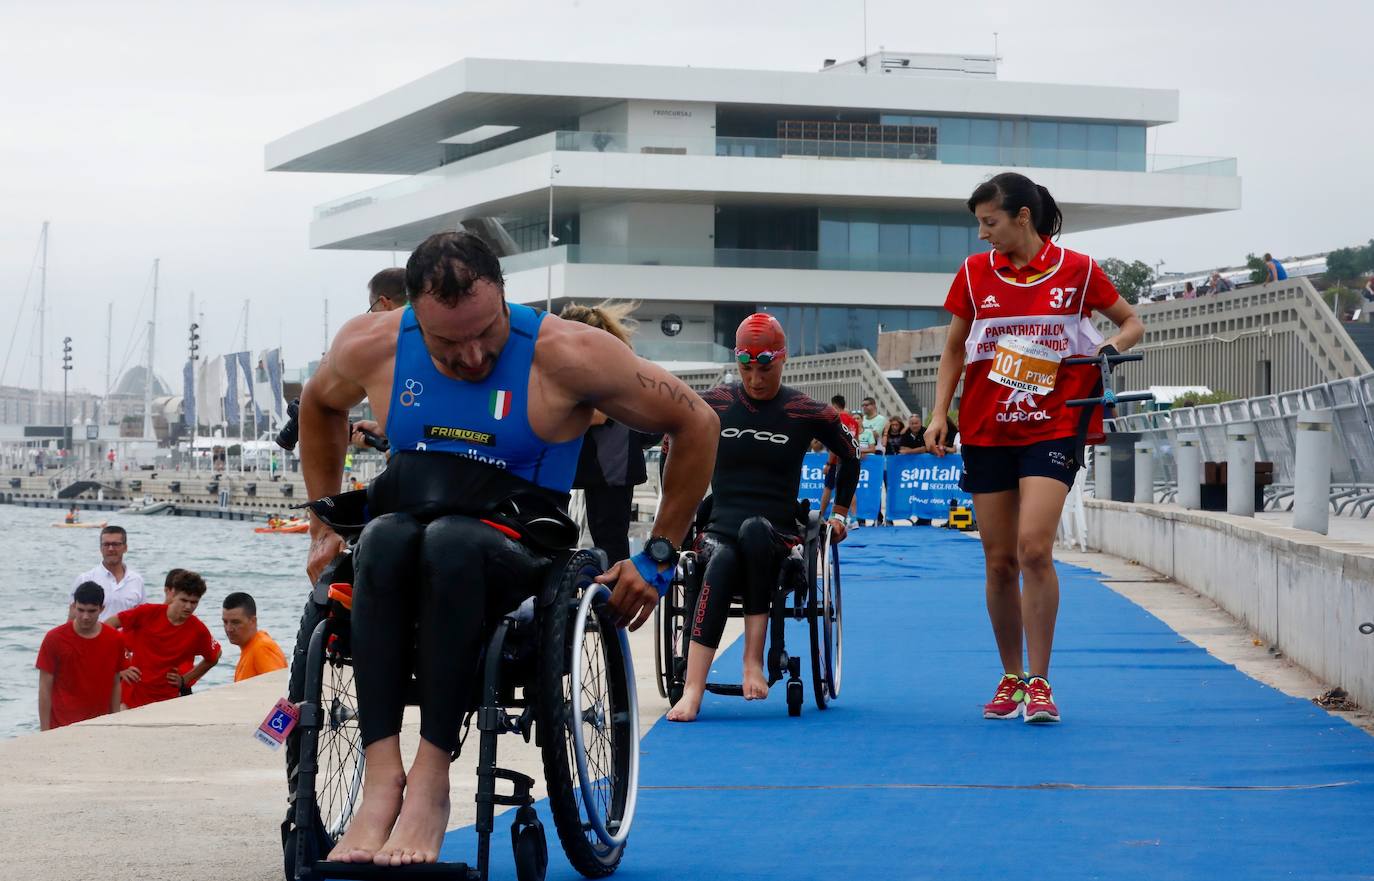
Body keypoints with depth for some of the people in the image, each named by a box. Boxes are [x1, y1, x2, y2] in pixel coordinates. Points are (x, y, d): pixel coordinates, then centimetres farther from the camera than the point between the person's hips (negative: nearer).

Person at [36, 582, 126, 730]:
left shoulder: (114, 640, 2)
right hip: (62, 728, -2)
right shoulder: (54, 639, -5)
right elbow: (45, 688, -2)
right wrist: (45, 731, -5)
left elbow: (115, 685, 10)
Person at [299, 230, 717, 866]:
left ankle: (432, 777, -37)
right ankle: (381, 773, -41)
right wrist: (325, 527, 20)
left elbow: (697, 425, -1)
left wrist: (659, 558, -1)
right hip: (404, 521, 3)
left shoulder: (564, 354, -10)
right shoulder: (372, 346, 1)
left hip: (517, 548, -3)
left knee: (452, 541, -38)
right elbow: (319, 406, 25)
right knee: (383, 540, -35)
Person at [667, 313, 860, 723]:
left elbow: (850, 455, 20)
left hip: (776, 538, -1)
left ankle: (753, 662, -39)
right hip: (720, 530, 1)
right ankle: (692, 690, -51)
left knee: (754, 530, -39)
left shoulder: (805, 413, 3)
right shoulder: (715, 404, 7)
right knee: (721, 561, -38)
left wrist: (840, 512, 18)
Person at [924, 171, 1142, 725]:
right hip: (985, 431, 3)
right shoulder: (974, 274, 5)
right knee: (999, 561, 4)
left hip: (1052, 428, -3)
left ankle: (1039, 683, -11)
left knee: (1033, 549, -18)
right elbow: (954, 350, 14)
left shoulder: (1075, 270, -2)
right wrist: (939, 413, 3)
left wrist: (1117, 342, -11)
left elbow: (1131, 322, 11)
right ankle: (1010, 679, 18)